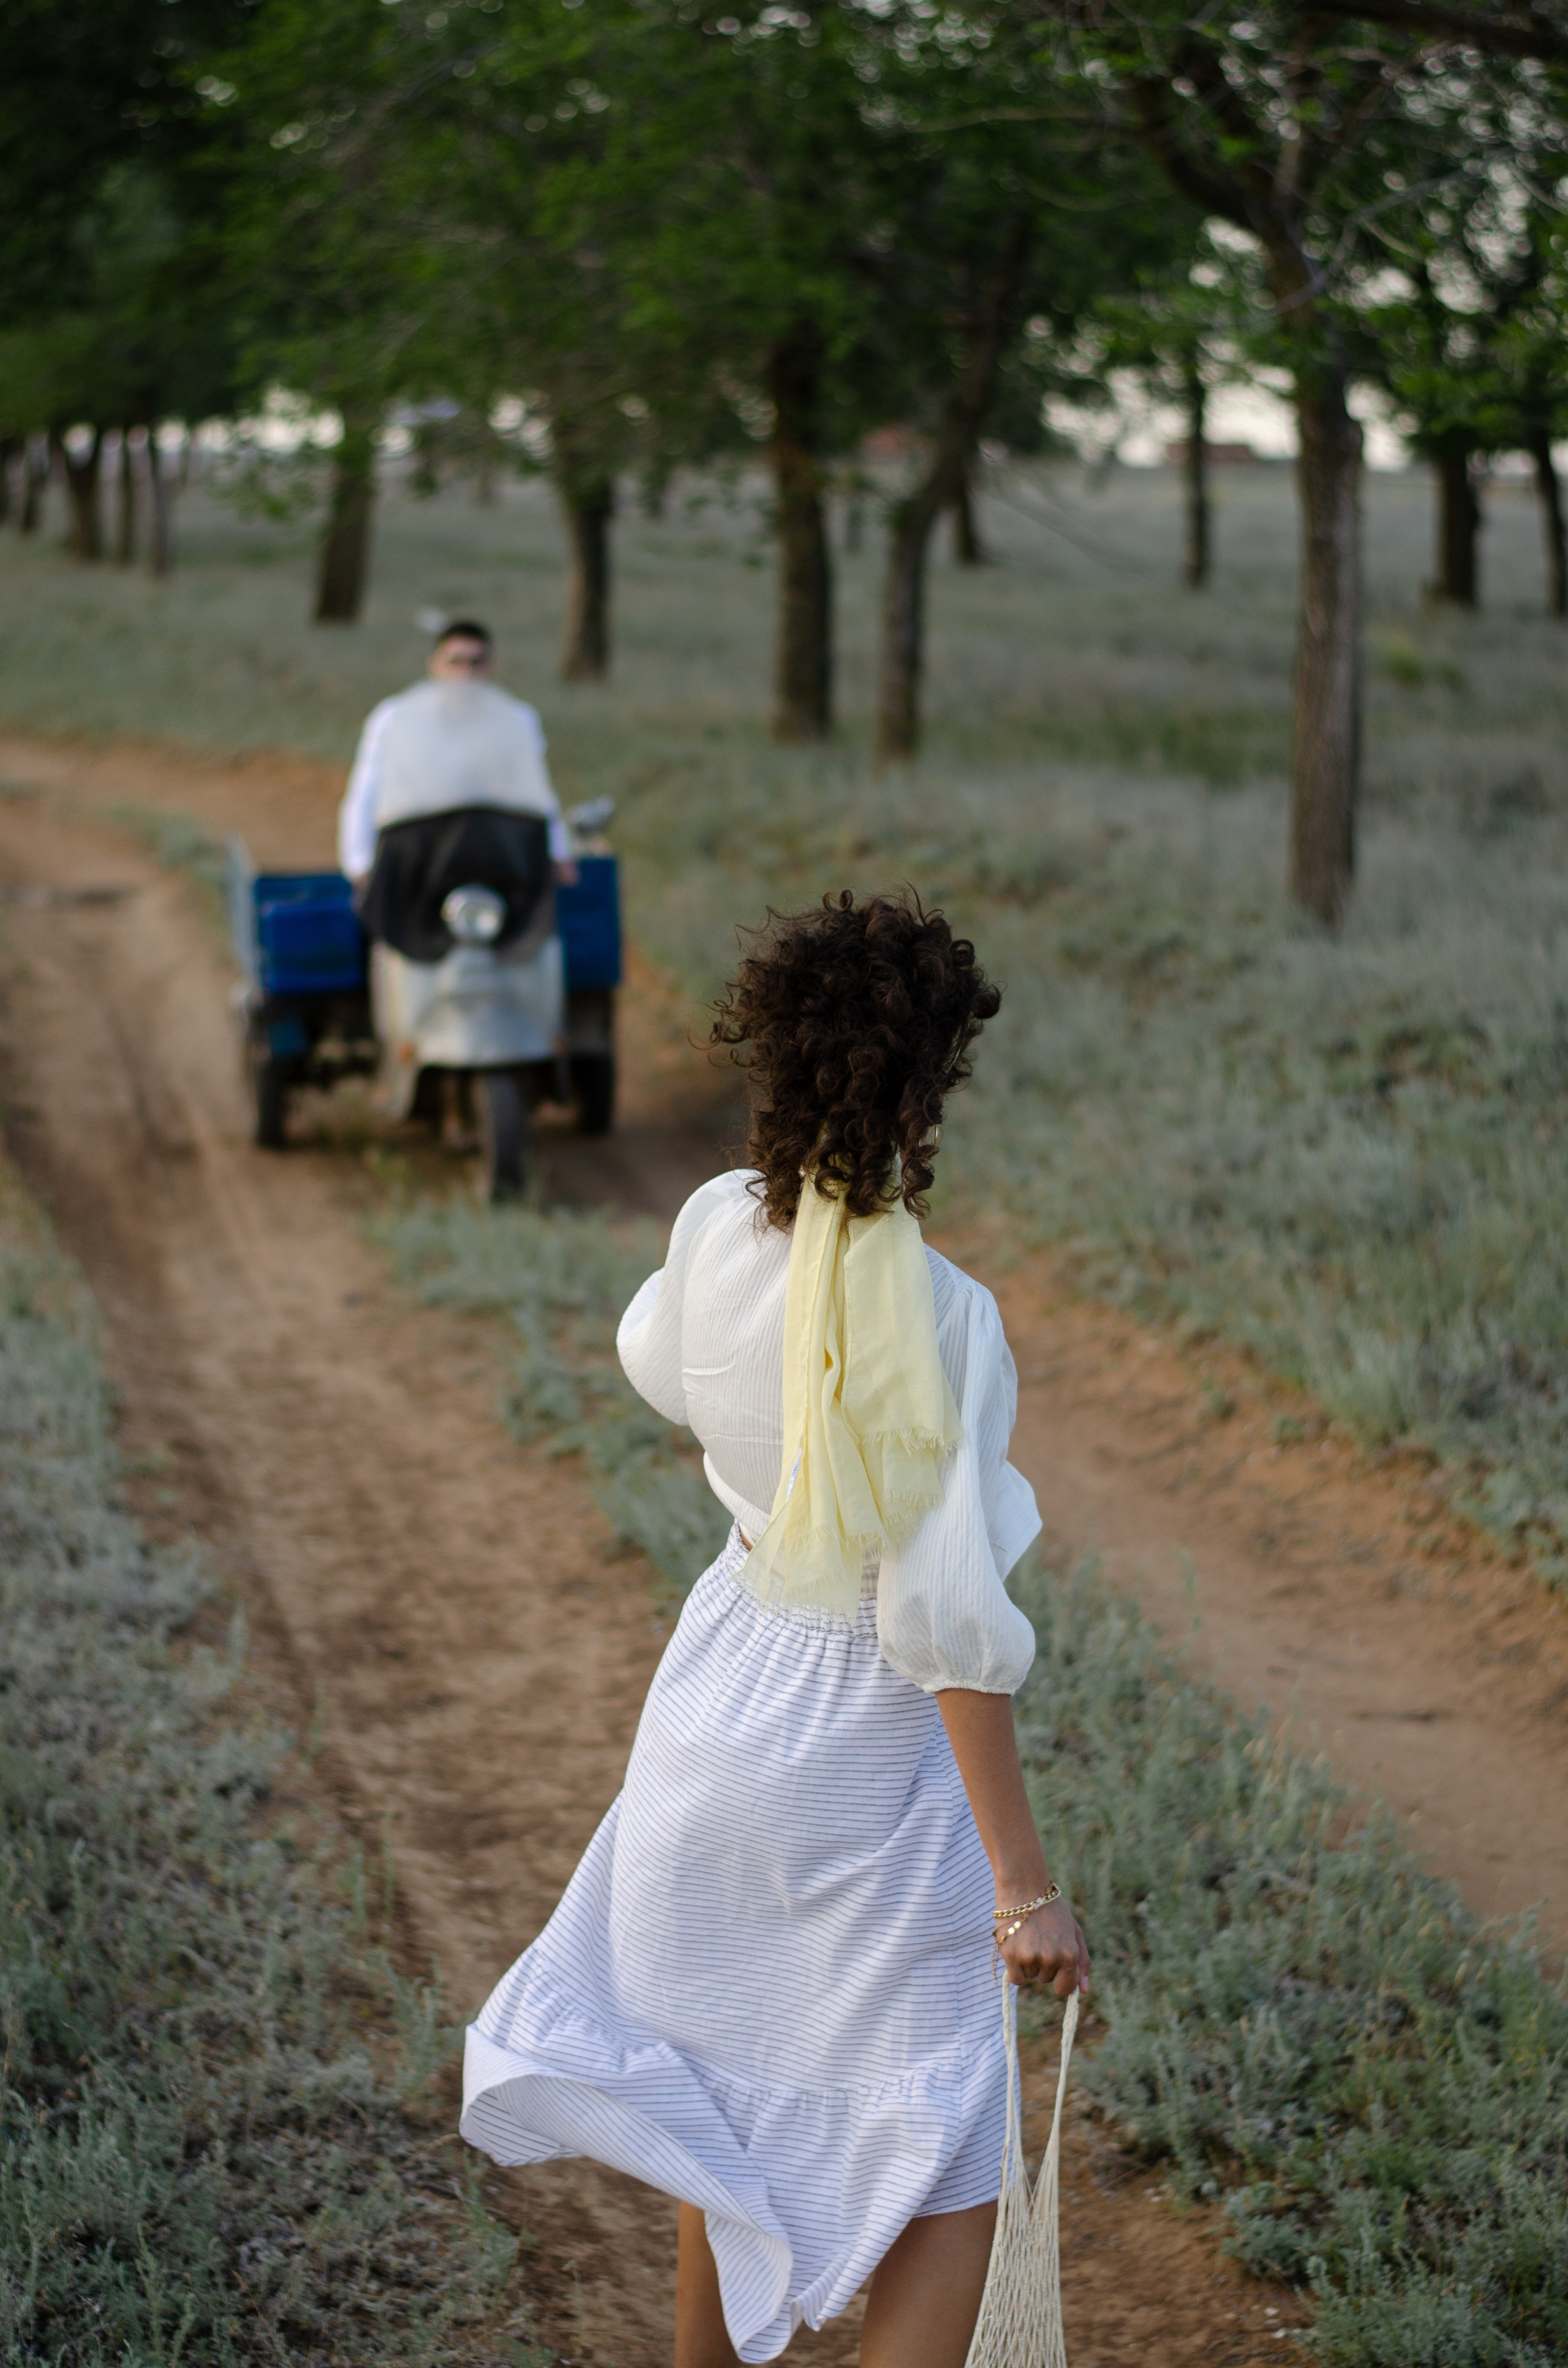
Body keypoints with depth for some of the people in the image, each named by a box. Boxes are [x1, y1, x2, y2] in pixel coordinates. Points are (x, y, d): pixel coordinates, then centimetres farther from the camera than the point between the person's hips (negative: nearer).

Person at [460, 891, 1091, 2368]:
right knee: (939, 2161, 6)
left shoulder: (719, 1229, -9)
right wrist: (1022, 1883, -18)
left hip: (723, 1694, 6)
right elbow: (949, 1620, -24)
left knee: (736, 2092, 26)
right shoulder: (939, 1319, -25)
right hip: (865, 1748, -6)